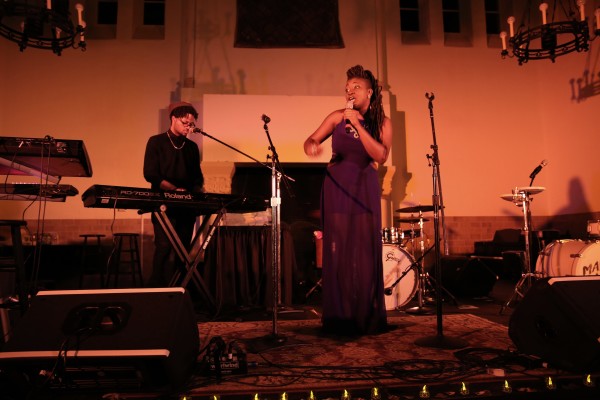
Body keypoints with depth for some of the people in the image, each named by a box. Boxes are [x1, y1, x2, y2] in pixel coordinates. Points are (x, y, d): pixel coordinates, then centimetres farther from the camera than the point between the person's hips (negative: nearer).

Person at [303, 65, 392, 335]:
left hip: (365, 189, 0)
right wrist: (312, 147, -22)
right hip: (337, 187, 0)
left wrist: (357, 125, -17)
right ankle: (339, 318, 13)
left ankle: (367, 317, 15)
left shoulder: (382, 122, 0)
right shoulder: (337, 117, 2)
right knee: (337, 251, 2)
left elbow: (380, 156, -15)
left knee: (365, 252, 0)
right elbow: (310, 140, 2)